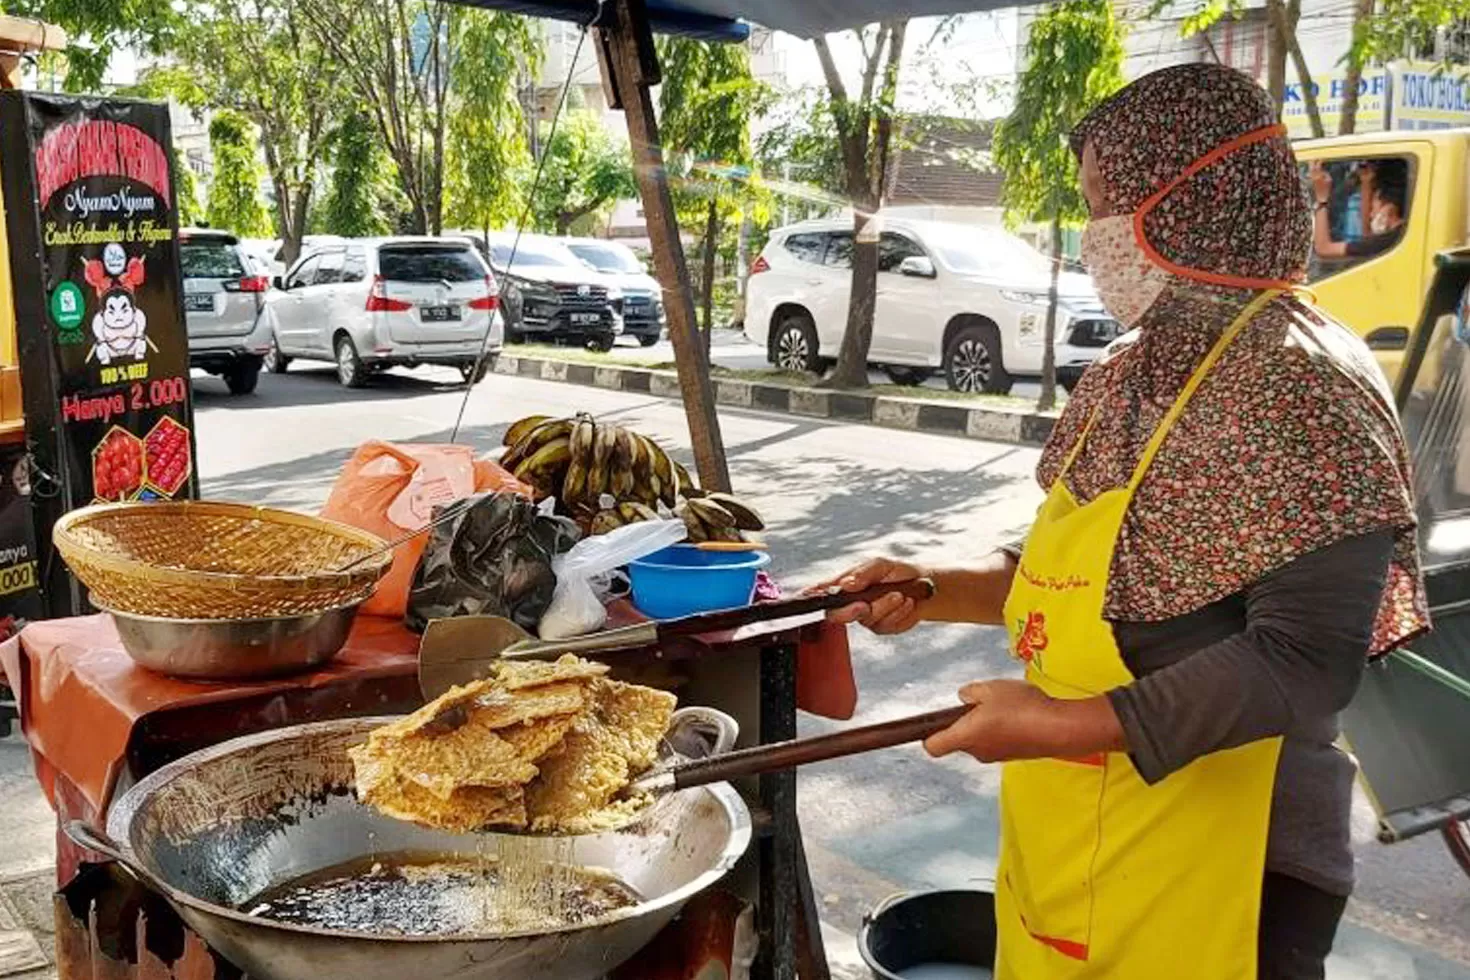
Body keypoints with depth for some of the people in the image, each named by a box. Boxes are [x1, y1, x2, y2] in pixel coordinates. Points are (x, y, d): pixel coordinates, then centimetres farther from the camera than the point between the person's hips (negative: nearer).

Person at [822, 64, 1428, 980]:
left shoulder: (1301, 382, -19)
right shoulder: (1138, 371, 8)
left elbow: (1306, 660, -23)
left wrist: (1066, 724, -24)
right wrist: (933, 590, 5)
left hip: (1205, 873, -8)